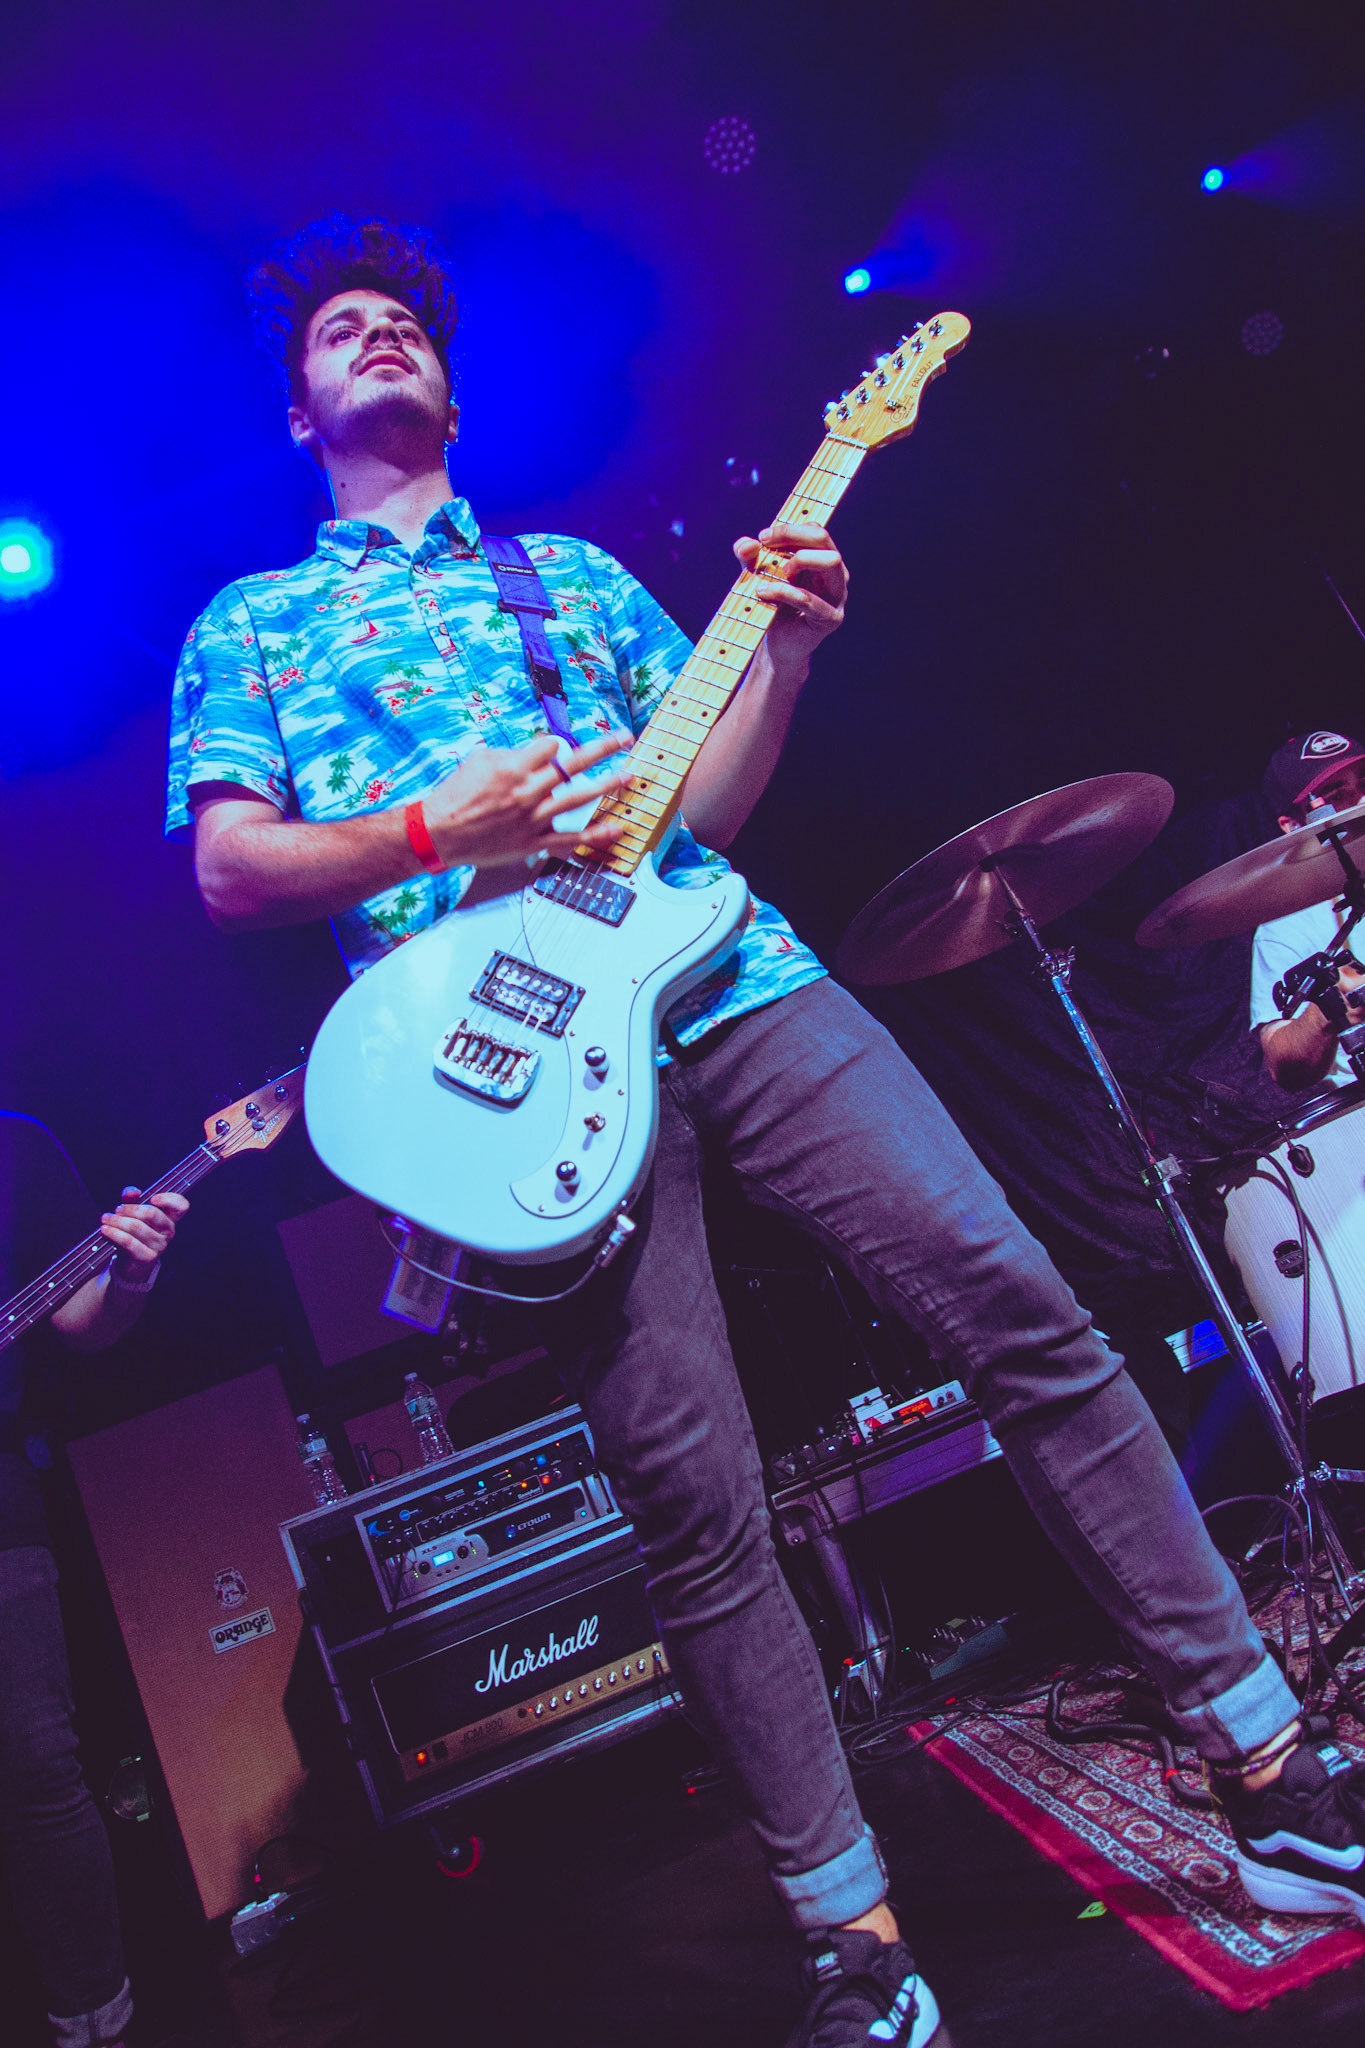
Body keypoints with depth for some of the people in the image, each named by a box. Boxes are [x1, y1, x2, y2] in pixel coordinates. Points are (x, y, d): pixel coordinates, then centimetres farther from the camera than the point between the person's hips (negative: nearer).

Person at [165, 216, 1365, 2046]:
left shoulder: (575, 570, 26)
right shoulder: (249, 626, 20)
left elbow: (701, 808, 19)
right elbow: (229, 871, 7)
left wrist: (785, 655, 2)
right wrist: (436, 832, -8)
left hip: (733, 980, 3)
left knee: (1019, 1306, -8)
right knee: (695, 1504, -6)